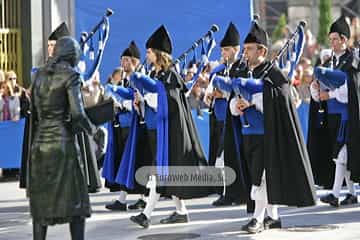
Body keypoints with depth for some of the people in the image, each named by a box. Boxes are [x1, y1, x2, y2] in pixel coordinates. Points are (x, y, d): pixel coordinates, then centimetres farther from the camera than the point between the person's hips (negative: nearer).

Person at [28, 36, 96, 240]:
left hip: (40, 141, 6)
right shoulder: (70, 75, -7)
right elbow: (77, 113, -15)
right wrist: (90, 128, 3)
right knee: (75, 198, 1)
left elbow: (34, 111, 14)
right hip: (63, 141, -6)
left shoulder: (40, 74, 11)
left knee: (41, 200, 10)